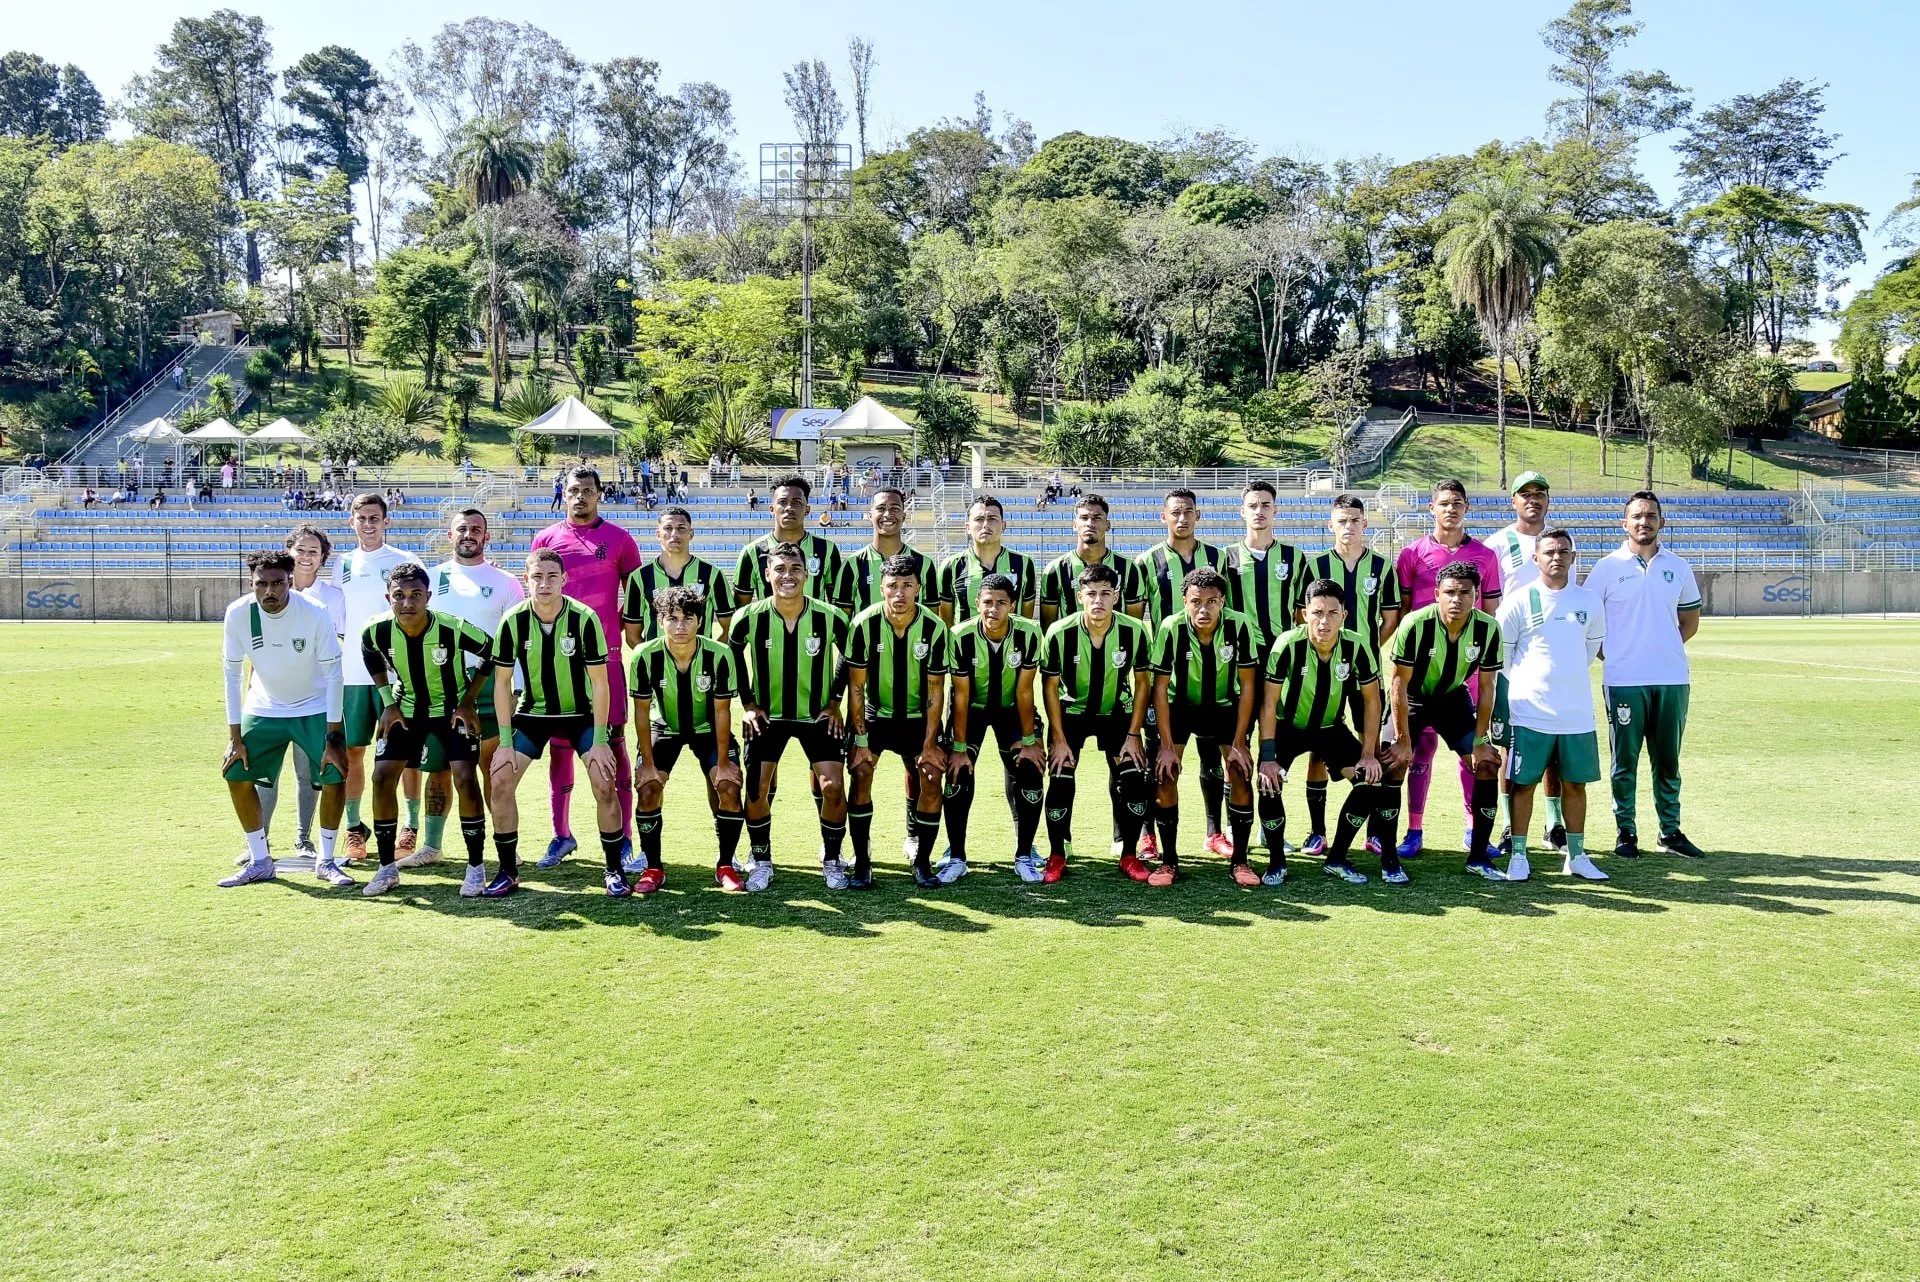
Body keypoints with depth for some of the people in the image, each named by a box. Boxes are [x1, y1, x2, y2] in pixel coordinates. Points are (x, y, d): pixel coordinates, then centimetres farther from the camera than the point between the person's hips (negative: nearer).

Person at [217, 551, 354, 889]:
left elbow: (333, 674, -19)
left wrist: (333, 738, -20)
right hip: (264, 709, 3)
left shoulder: (315, 615, -25)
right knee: (236, 773, -5)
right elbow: (232, 674, -8)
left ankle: (325, 861, 3)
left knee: (335, 775, -16)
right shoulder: (238, 614, -18)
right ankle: (260, 862, 11)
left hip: (315, 709, -3)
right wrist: (235, 736, -8)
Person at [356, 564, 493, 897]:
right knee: (383, 776, -5)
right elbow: (371, 659, 5)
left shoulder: (453, 629, -30)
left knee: (465, 779, -15)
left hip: (453, 709, -3)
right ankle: (387, 868, 9)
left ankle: (476, 867, 0)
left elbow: (495, 653, -13)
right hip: (406, 709, 3)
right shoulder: (376, 631, -20)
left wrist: (467, 701, -13)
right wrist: (388, 702, -1)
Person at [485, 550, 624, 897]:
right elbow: (502, 681, -6)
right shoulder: (513, 621, -16)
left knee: (605, 784, -14)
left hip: (581, 713, -2)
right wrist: (505, 741, -9)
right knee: (499, 782, -9)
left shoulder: (585, 618, -21)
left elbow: (599, 682, -14)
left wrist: (599, 741, -16)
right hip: (531, 713, 2)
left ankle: (614, 870, 4)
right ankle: (508, 872, 8)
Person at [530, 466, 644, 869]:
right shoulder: (546, 538, 8)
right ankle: (562, 834, 18)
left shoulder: (619, 539, 4)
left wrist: (620, 628, -3)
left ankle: (623, 837, 6)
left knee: (613, 741, 0)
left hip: (605, 655, -2)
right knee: (559, 744, 6)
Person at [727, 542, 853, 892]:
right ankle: (761, 860, 16)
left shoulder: (830, 617, -16)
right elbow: (733, 653, 5)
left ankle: (831, 859, 11)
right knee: (757, 789, -5)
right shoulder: (748, 618, -16)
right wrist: (747, 703, 1)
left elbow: (848, 653, 4)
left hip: (817, 714, 0)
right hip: (767, 714, 0)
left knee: (833, 786, -11)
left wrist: (835, 700, -1)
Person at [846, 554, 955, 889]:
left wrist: (930, 743, -12)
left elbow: (935, 691, -10)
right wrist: (861, 739, -14)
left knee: (931, 779, -12)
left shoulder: (935, 628, -18)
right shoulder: (863, 624, -20)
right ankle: (861, 861, -5)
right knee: (860, 773, -17)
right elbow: (856, 686, -12)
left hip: (919, 716, 1)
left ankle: (922, 861, 5)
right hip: (874, 711, 0)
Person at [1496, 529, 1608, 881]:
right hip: (1530, 713, -3)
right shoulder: (1519, 601, -5)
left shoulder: (1589, 601, 5)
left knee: (1575, 783, 9)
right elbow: (1501, 650, 3)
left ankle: (1576, 855, 20)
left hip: (1578, 714, 3)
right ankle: (1518, 855, 10)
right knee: (1523, 783, 1)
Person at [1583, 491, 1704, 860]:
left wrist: (1663, 649, 8)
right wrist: (1608, 654, -3)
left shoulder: (1677, 567, 9)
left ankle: (1671, 831, 20)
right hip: (1624, 680, -3)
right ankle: (1626, 832, 12)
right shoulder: (1607, 567, -1)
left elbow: (1690, 621, 18)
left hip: (1672, 679, 3)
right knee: (1625, 760, 3)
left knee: (1668, 760, 11)